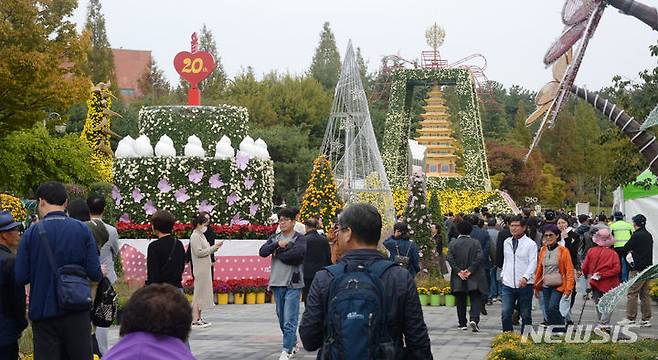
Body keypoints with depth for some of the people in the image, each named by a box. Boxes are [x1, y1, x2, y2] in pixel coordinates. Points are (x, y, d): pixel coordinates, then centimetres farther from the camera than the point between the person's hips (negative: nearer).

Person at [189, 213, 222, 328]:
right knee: (198, 293, -7)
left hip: (205, 269, 9)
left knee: (203, 293, 10)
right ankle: (194, 320, -6)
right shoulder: (195, 236, -12)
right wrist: (213, 247, -13)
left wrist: (214, 248, 3)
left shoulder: (201, 235, 16)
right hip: (200, 270, -9)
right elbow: (199, 252, -19)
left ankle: (198, 318, 14)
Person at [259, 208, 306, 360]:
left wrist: (278, 253, -9)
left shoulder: (299, 239, -3)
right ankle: (293, 343, 30)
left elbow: (297, 254, -23)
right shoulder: (274, 238, 13)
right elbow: (262, 252, -2)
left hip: (293, 284, -6)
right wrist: (277, 244, -16)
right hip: (277, 283, 6)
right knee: (282, 318, 14)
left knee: (289, 320, -10)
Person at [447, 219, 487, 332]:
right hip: (474, 279, -1)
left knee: (460, 302, 11)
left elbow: (450, 259, -8)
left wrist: (458, 271, -9)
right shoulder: (476, 243, -1)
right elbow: (480, 257, -11)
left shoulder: (452, 244, 1)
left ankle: (462, 323, 13)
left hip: (458, 280, 1)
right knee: (475, 300, 0)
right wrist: (470, 270, -10)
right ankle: (474, 319, -20)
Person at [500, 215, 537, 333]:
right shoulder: (506, 242, 12)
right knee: (505, 313, -7)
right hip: (508, 284, 4)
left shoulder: (530, 244, -5)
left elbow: (533, 263, -13)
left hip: (525, 285, -4)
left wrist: (525, 277, -27)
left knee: (525, 315, 7)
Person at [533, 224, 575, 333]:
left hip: (558, 286, -5)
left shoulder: (563, 251, -6)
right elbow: (539, 269, 16)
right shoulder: (543, 250, 9)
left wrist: (568, 288, -13)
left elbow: (569, 270, -7)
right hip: (546, 286, 5)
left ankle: (561, 330, -4)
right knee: (548, 311, 5)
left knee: (552, 308, -19)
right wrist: (537, 286, 15)